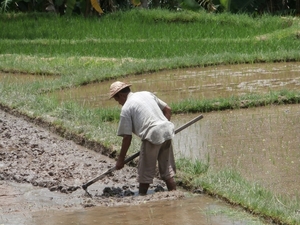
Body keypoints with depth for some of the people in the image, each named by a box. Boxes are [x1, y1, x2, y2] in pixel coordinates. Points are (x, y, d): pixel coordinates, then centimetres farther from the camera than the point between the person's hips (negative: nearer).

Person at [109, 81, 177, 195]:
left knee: (145, 171, 6)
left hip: (152, 136, -7)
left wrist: (121, 159, 4)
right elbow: (167, 109, 18)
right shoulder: (147, 94, 18)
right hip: (167, 131, 7)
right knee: (167, 168, 14)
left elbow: (127, 137, -3)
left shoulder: (126, 108, -1)